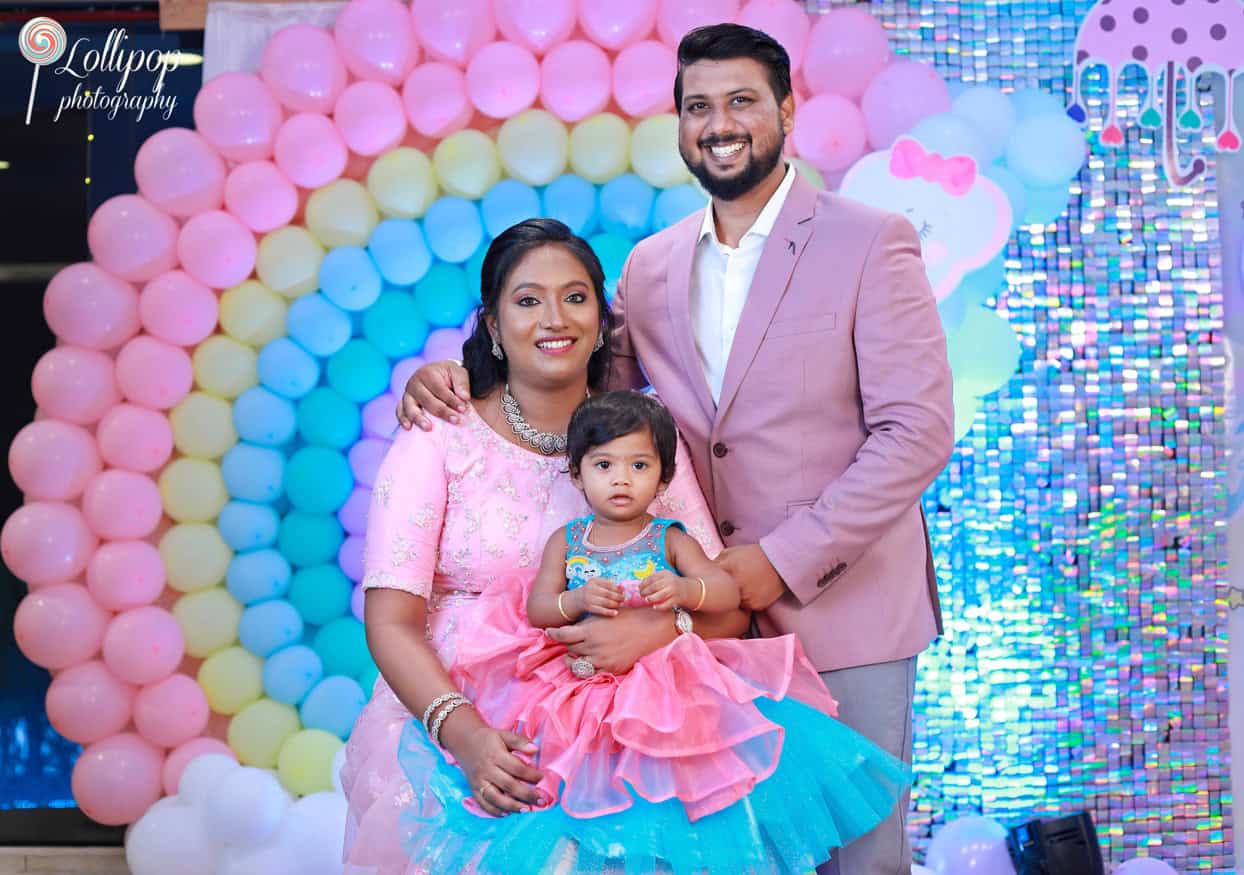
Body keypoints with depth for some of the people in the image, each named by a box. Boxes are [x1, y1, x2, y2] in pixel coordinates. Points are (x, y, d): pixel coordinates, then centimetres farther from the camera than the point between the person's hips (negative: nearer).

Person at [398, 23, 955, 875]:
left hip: (840, 609, -3)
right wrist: (454, 376, -7)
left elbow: (917, 431, -12)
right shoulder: (651, 265, 8)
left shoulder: (871, 242, -7)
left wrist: (782, 561, -17)